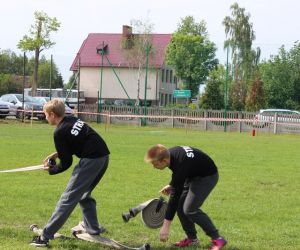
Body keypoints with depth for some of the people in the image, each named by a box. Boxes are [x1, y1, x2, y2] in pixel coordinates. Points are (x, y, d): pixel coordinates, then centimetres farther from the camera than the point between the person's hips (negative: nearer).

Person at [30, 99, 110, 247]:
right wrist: (57, 154, 22)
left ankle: (45, 237, -6)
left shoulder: (60, 132, -7)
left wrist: (51, 170, 16)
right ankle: (93, 229, 30)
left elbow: (66, 163, -2)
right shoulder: (73, 120, 15)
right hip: (104, 157, 8)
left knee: (68, 198, -6)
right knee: (83, 194, 25)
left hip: (91, 160, -8)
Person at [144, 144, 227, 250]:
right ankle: (192, 238, 12)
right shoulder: (169, 153, -13)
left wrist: (166, 225, -32)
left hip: (207, 176, -9)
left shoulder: (180, 164, -37)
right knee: (180, 206, 0)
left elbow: (175, 195, -35)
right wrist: (171, 185, -1)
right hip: (193, 174, 9)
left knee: (190, 209, -19)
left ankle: (217, 239, -11)